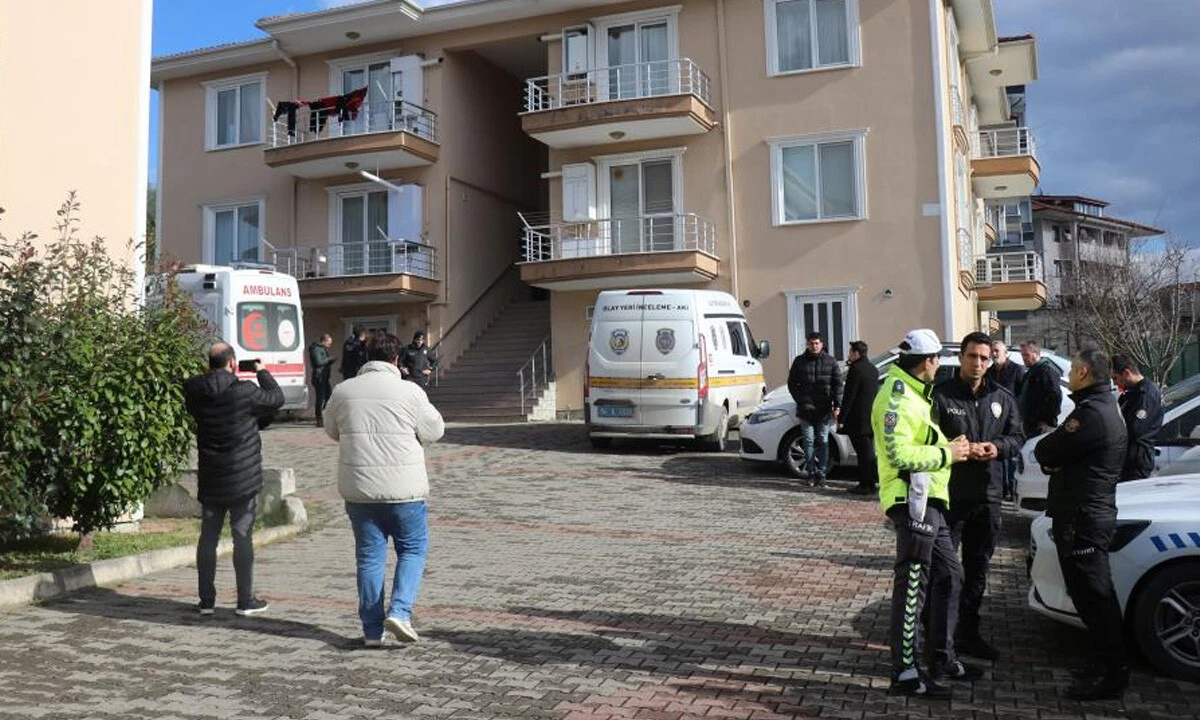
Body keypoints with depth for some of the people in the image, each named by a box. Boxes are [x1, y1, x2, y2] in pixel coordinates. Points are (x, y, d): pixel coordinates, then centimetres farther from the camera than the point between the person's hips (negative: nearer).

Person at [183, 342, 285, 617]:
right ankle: (246, 600, 9)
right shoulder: (244, 392, -16)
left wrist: (209, 376, 19)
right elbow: (276, 398, -1)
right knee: (243, 537, 3)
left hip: (209, 481, 4)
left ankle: (206, 600, 17)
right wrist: (263, 373, 15)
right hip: (243, 480, -4)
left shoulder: (195, 393, -3)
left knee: (208, 538, 11)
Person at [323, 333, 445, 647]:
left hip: (358, 488, 4)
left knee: (369, 556, 10)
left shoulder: (343, 391, 3)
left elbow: (332, 430, 17)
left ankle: (372, 629, 14)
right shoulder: (409, 392, -8)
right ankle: (399, 611, -4)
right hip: (403, 489, -3)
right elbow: (435, 430, -1)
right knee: (413, 549, 12)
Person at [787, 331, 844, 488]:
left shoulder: (830, 361, 5)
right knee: (809, 441, 1)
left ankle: (821, 474, 6)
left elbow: (838, 384, 4)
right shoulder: (800, 361, 6)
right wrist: (801, 400, -2)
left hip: (824, 410, 0)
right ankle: (811, 472, 7)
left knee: (823, 441, 3)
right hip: (806, 410, 0)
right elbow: (791, 383, 9)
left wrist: (837, 405, -4)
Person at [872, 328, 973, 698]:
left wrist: (948, 447, 12)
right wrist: (946, 454, -15)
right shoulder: (897, 396, -16)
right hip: (912, 501, -11)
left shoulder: (913, 394, 19)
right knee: (911, 586, -6)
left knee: (949, 576, 18)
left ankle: (943, 658, 30)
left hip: (929, 501, 11)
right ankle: (905, 673, 1)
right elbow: (899, 453, -24)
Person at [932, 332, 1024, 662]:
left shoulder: (1003, 398, 8)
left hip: (988, 497, 5)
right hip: (949, 495, -5)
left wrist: (998, 447, -8)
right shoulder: (940, 394, -8)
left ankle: (967, 632, 28)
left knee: (977, 569, 15)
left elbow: (1017, 436, 13)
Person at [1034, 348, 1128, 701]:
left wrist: (1050, 456, 2)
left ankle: (1111, 675, 3)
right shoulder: (1106, 407, 16)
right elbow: (1060, 453, 15)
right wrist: (1056, 460, -4)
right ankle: (1106, 664, 27)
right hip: (1093, 511, 11)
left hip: (1082, 518, -11)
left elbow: (1044, 452, -18)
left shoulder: (1091, 413, -20)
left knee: (1093, 596, -4)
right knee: (1093, 595, 17)